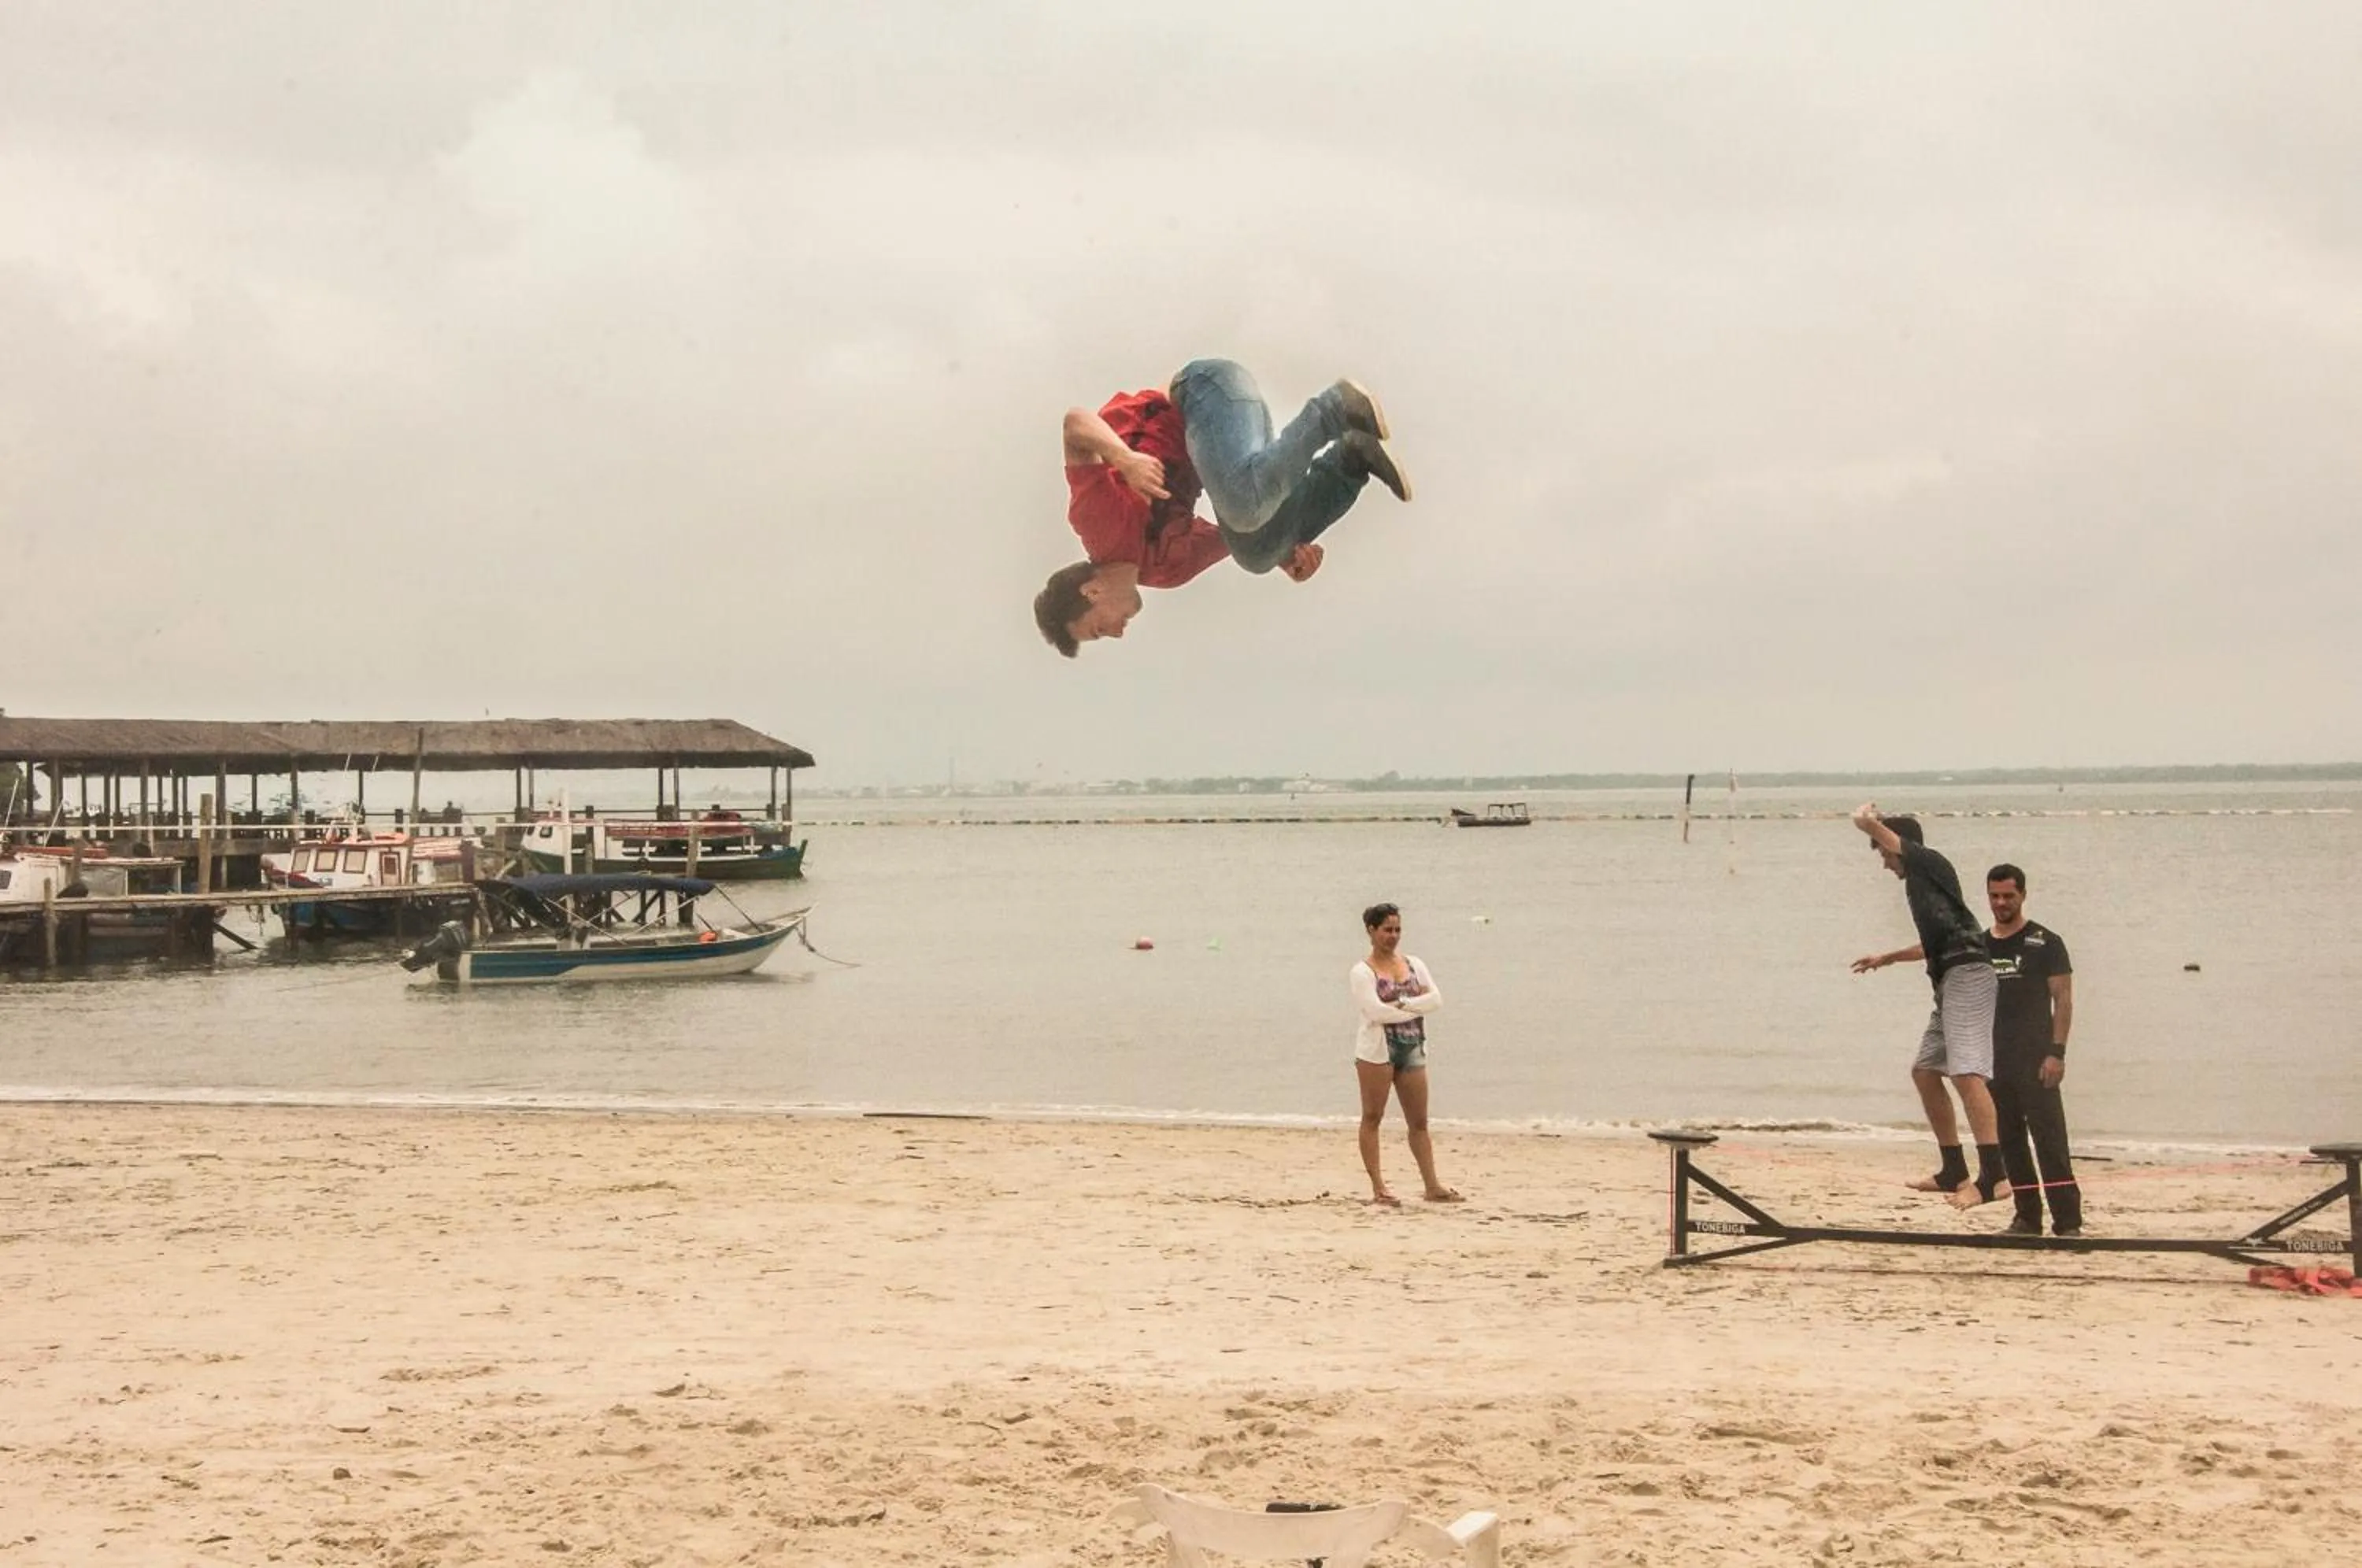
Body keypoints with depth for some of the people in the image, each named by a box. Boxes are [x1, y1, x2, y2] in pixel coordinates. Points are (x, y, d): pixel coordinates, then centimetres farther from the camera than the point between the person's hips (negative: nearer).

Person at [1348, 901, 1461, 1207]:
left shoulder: (1414, 964, 12)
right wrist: (1416, 1006, -8)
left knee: (1419, 1121, 7)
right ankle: (1378, 1188, 0)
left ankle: (1432, 1185, 10)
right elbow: (1375, 1011, -18)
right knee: (1372, 1118, -2)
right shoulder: (1363, 971, -5)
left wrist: (1401, 1004, -13)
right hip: (1378, 1047, -5)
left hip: (1412, 1047, 5)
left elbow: (1436, 999, 0)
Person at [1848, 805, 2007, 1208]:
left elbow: (1865, 822, -4)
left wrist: (1866, 815, 20)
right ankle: (1954, 1171, 19)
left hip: (1966, 974, -11)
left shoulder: (1926, 861, 1)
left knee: (1966, 1073, -20)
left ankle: (1992, 1176, -30)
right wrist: (1886, 959, 53)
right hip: (1949, 981, 11)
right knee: (1924, 1072, 15)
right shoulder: (1922, 880, 27)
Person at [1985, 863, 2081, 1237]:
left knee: (2051, 1141, -10)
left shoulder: (2045, 943, 0)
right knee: (2009, 1142, 7)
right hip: (1993, 1062, 5)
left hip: (2035, 1062, -5)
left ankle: (2068, 1222, -12)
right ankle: (2027, 1217, 14)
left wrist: (2057, 1052, -13)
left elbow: (2063, 999, -4)